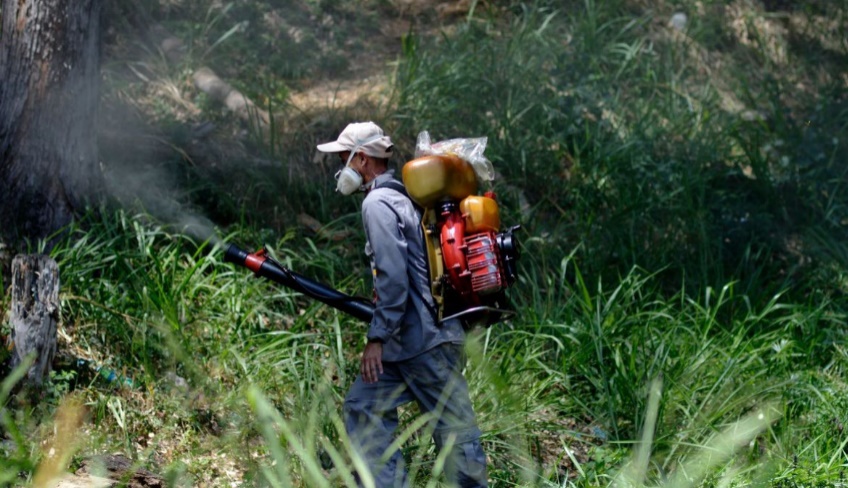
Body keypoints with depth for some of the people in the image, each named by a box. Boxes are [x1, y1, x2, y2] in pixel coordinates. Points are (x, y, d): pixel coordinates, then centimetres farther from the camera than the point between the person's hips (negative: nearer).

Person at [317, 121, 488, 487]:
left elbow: (393, 277, -21)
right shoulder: (400, 198, 17)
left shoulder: (377, 203, -12)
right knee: (364, 406, 12)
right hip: (412, 339, 10)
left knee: (453, 428, -3)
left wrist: (377, 338, -18)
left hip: (422, 340, -10)